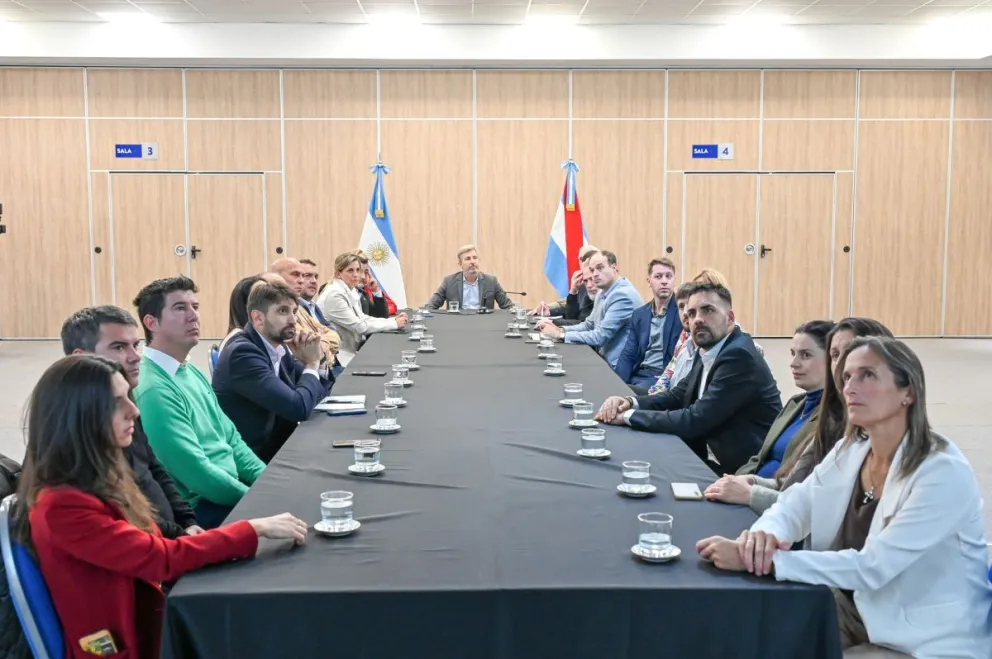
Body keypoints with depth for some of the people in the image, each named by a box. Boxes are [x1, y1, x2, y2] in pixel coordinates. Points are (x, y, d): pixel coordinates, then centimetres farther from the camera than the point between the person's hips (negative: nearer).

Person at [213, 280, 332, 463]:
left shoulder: (278, 347, 3)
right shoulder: (243, 353, -20)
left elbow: (319, 391, 12)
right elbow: (298, 408, -27)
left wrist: (314, 361, -6)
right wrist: (312, 363, -11)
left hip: (279, 446, 7)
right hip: (254, 459, -7)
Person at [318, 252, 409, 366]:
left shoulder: (350, 291, 8)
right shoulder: (335, 295, -19)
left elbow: (361, 318, 6)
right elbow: (359, 326, -20)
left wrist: (393, 320, -6)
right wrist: (394, 323, -16)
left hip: (351, 350, 8)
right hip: (337, 358, -8)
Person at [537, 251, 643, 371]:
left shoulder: (623, 295, -19)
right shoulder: (603, 293, 11)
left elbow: (600, 337, -22)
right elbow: (589, 326, 18)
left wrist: (560, 335, -16)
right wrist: (560, 330, 0)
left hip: (619, 367, -8)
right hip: (605, 359, 8)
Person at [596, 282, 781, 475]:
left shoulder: (739, 355, -21)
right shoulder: (707, 353, 7)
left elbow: (695, 420, -24)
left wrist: (628, 415, -17)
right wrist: (631, 403, -6)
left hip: (744, 470, -7)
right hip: (710, 460, 7)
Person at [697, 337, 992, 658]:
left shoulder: (944, 474, -23)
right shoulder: (850, 451, 0)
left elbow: (870, 567, -28)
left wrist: (760, 560, -33)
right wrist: (765, 535, -25)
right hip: (858, 616, 6)